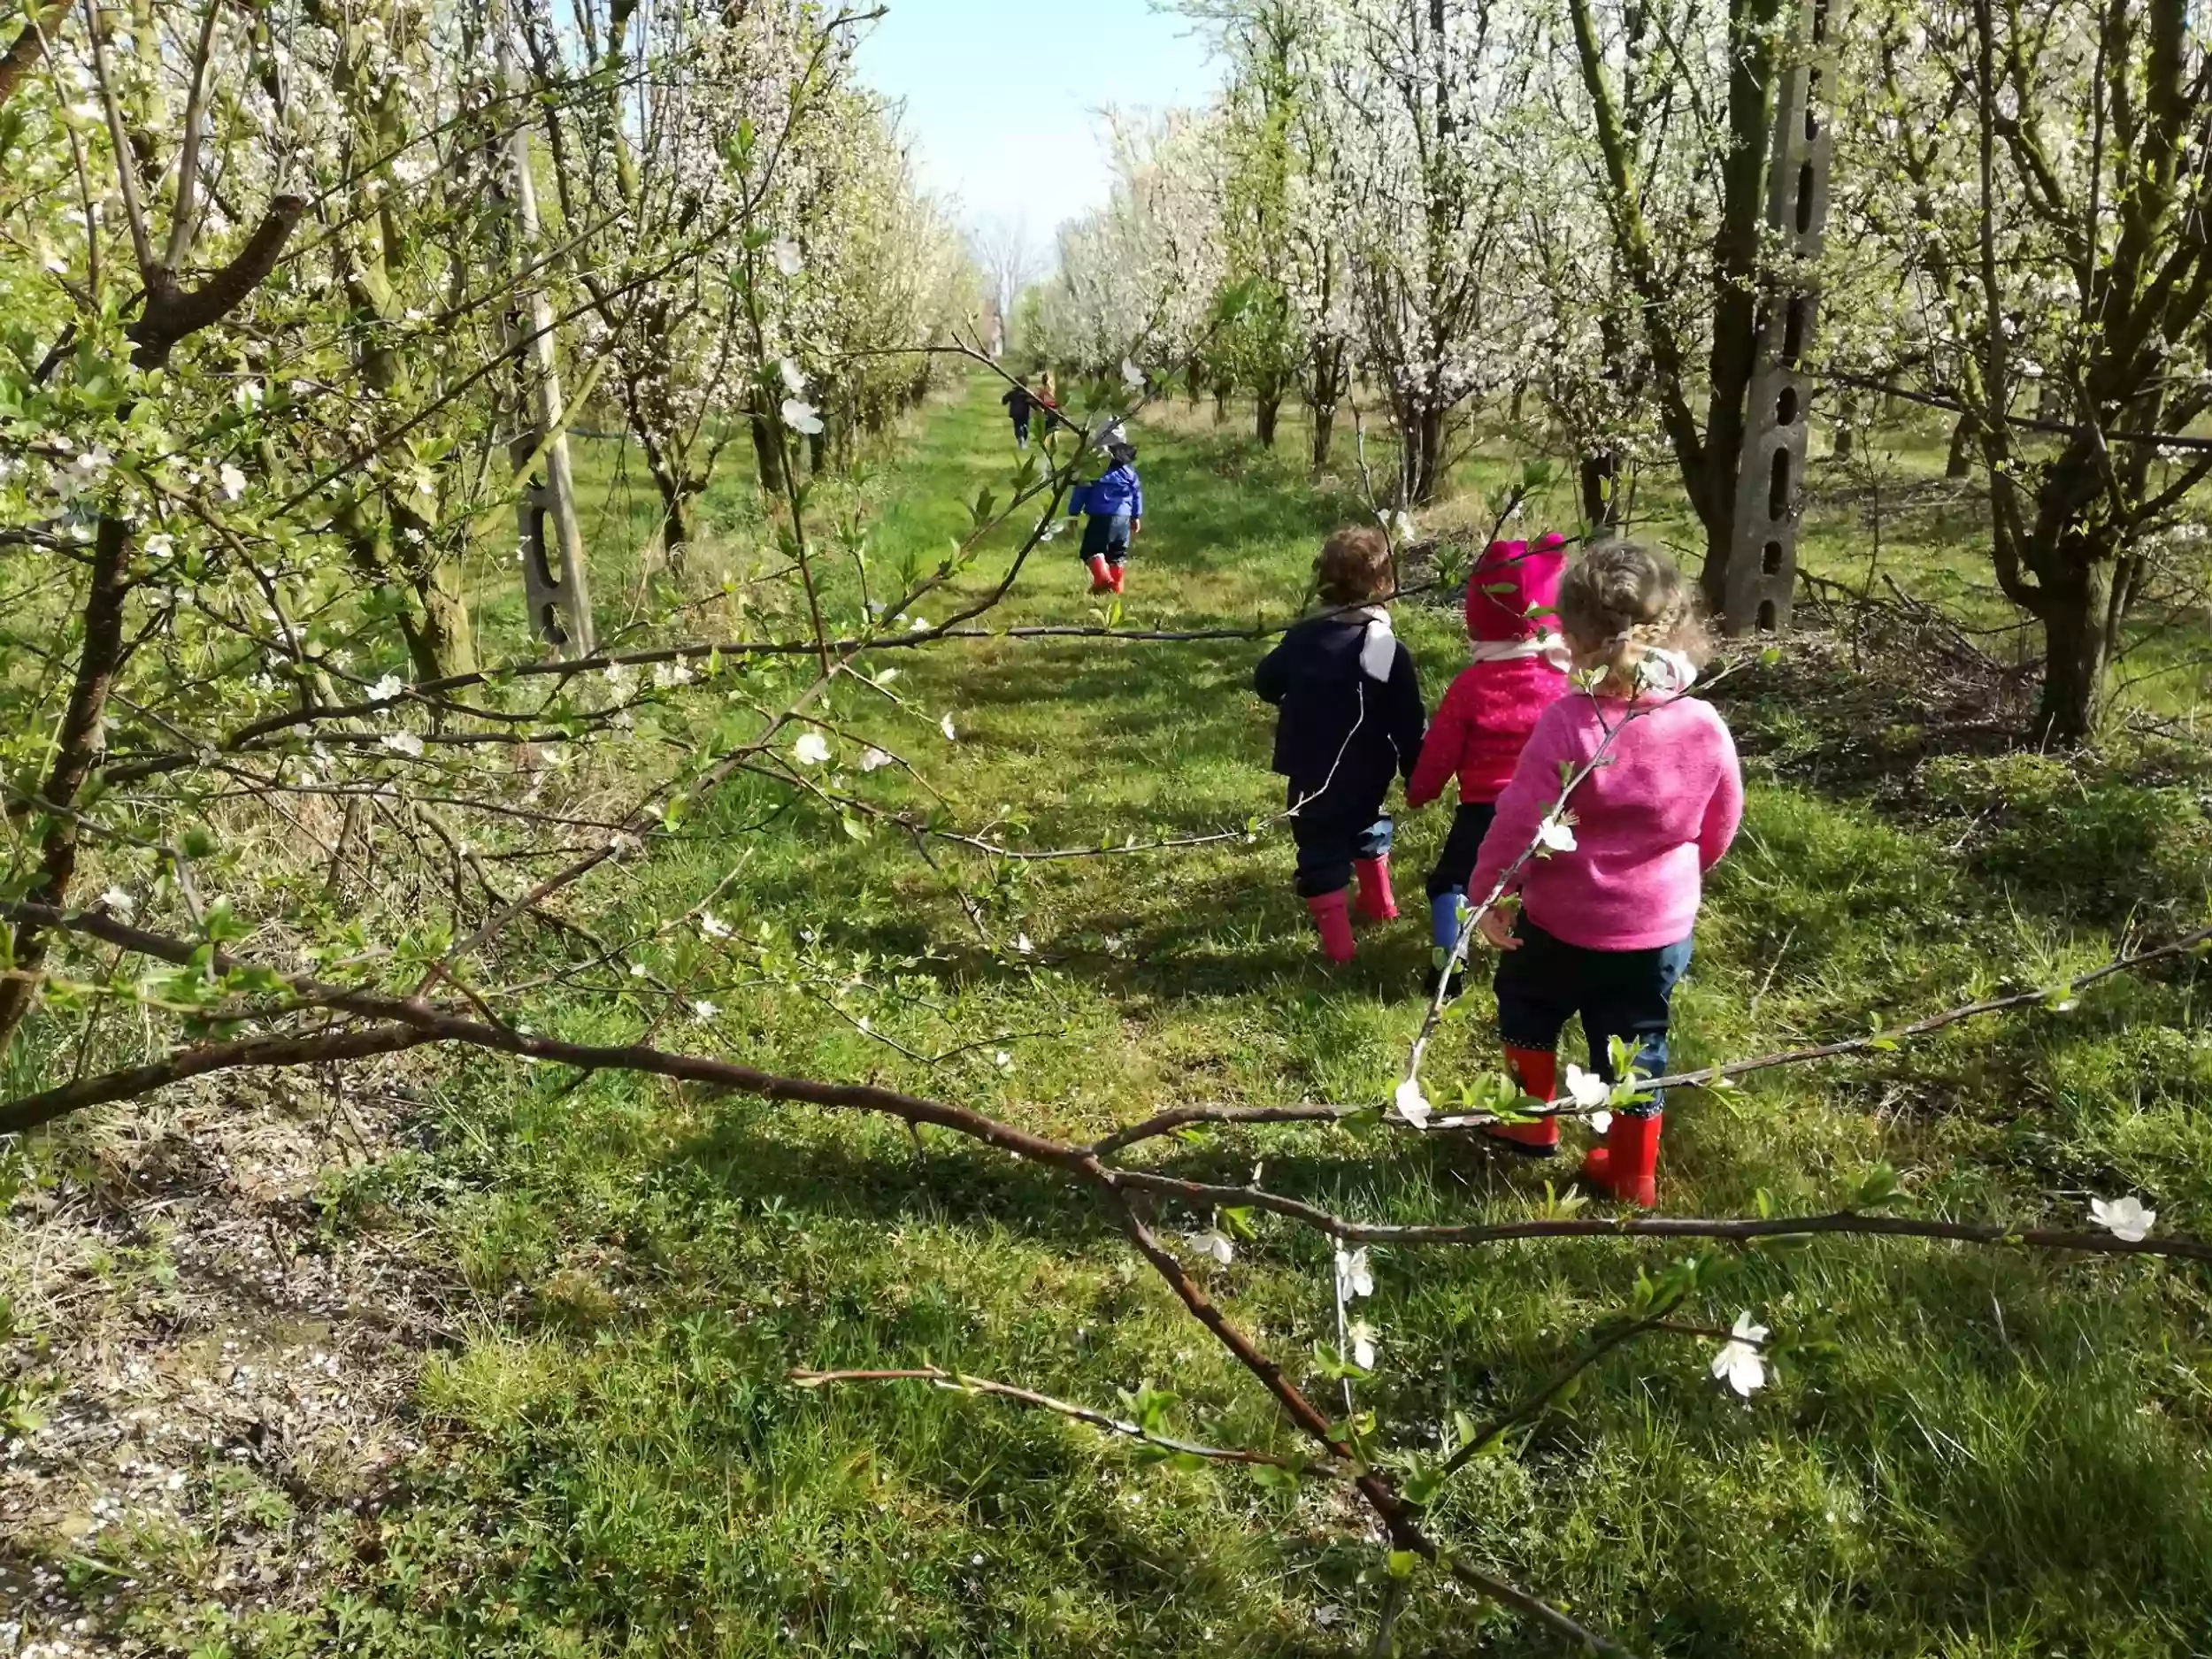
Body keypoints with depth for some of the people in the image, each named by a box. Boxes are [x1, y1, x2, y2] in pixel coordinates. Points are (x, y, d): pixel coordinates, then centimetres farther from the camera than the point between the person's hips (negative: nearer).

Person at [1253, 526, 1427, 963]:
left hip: (1312, 775, -1)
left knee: (1321, 848, 5)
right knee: (1366, 825, 28)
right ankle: (1378, 902, 43)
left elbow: (1265, 682, 8)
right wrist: (1418, 777, 1)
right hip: (1368, 774, 1)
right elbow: (1409, 724, -10)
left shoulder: (1303, 638, -6)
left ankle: (1336, 940, -1)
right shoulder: (1389, 651, -13)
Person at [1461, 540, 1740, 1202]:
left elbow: (1519, 819, -20)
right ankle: (1632, 1173, 33)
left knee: (1526, 1006, 26)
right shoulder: (1704, 726, -11)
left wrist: (1487, 890, -5)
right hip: (1661, 926, 4)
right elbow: (1721, 826, 3)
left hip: (1566, 922, -3)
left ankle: (1534, 1121, 39)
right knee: (1637, 1042, 20)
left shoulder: (1567, 724, -24)